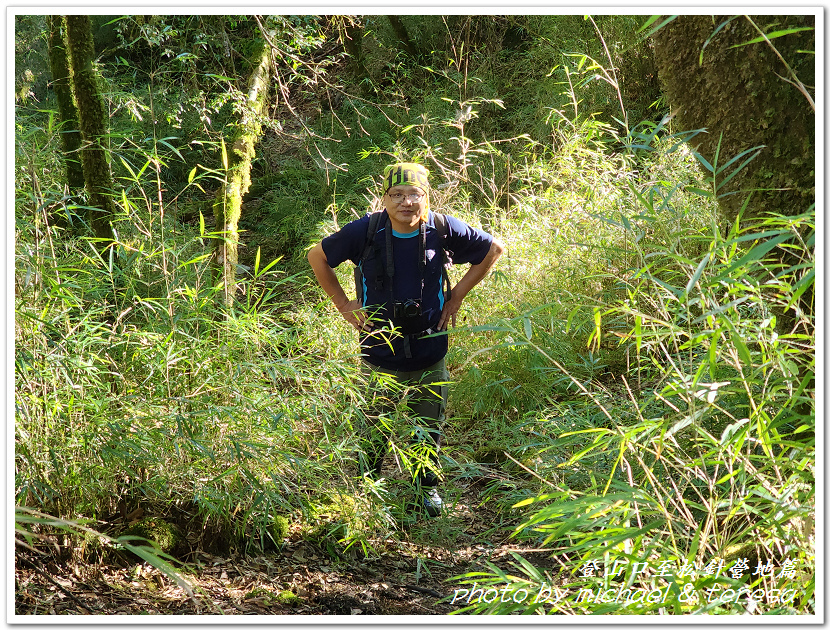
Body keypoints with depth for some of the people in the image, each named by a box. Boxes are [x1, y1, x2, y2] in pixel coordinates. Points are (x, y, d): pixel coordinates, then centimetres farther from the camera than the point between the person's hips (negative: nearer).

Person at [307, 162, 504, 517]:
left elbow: (493, 249, 6)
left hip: (429, 353, 1)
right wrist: (343, 305, 1)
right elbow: (318, 256, 3)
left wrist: (457, 295, 3)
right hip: (379, 351, -1)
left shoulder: (442, 230, -11)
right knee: (375, 429, 10)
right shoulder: (366, 231, -13)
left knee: (428, 427, 13)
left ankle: (428, 487, 35)